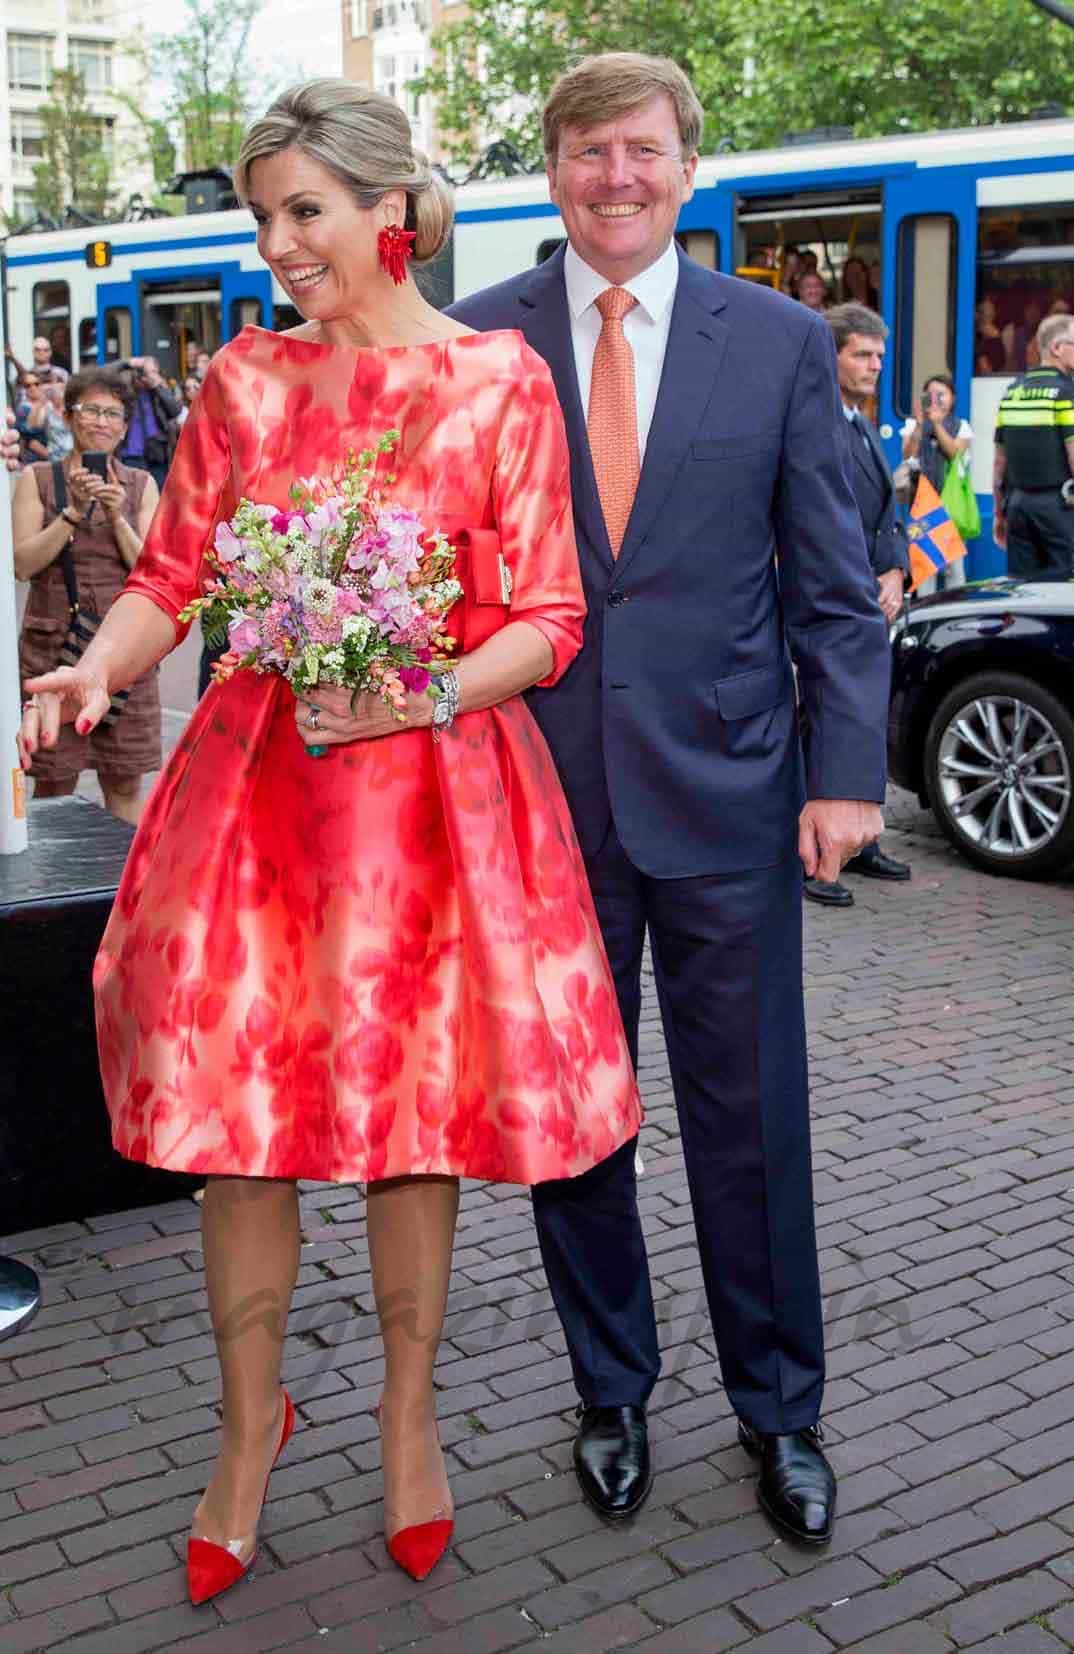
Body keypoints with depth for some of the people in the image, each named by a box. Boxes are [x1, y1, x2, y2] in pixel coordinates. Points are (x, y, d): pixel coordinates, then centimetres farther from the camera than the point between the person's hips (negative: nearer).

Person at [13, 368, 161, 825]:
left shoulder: (140, 486, 8)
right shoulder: (37, 479, 3)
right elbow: (22, 564, -6)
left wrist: (117, 517, -14)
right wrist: (73, 512, -15)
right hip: (53, 646, -1)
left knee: (124, 786, 5)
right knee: (53, 786, 1)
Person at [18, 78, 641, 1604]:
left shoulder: (502, 378, -1)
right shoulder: (246, 377, 7)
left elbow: (548, 621, -2)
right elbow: (170, 576, 8)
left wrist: (426, 695, -18)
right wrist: (95, 670, -12)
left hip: (434, 782, -2)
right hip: (257, 775, 2)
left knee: (414, 1103, 7)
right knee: (234, 1101, 4)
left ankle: (410, 1410, 30)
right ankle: (251, 1420, 26)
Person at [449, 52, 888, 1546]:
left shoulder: (784, 342, 4)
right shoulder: (474, 342, 4)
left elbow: (833, 584, 3)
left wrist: (846, 771, -4)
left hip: (726, 792, 0)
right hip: (539, 791, 1)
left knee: (753, 1116, 7)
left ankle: (780, 1413, 27)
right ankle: (611, 1392, 32)